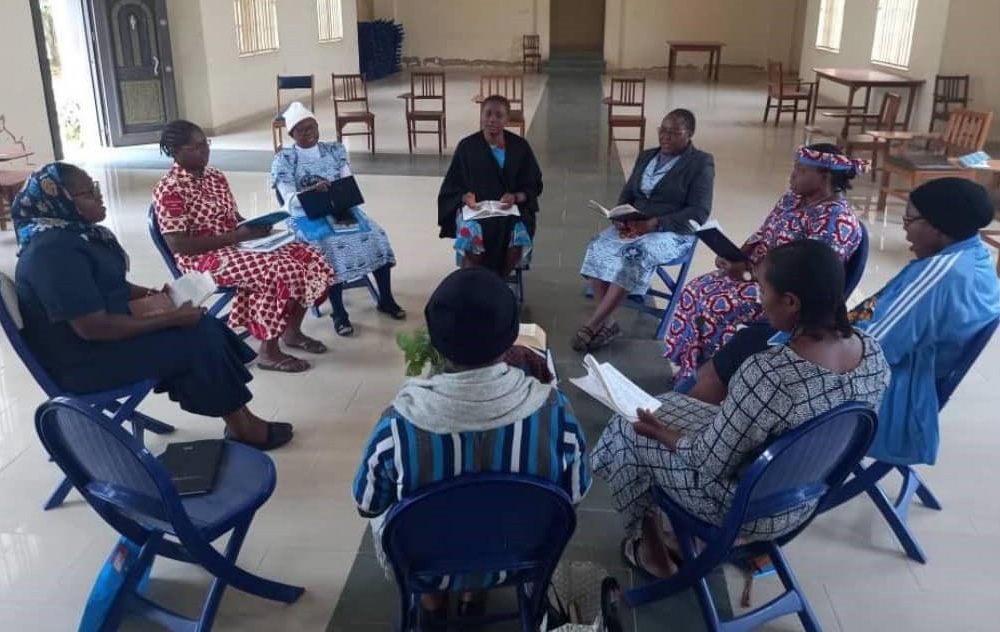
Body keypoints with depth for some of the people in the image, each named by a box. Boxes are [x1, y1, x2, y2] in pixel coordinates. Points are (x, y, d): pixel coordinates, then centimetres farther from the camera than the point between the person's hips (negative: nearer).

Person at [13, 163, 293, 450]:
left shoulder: (73, 233, 5)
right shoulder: (55, 251, -26)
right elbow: (92, 327, -29)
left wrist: (154, 295, 1)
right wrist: (171, 318, -23)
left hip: (108, 330, 9)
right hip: (84, 360, -9)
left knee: (206, 328, -2)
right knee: (200, 341, -14)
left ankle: (241, 418, 3)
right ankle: (243, 428, 1)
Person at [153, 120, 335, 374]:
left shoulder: (216, 177, 11)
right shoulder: (168, 190, -13)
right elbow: (178, 245, -20)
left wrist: (255, 227, -7)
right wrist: (234, 236, -23)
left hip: (236, 244, 8)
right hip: (202, 257, -8)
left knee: (306, 256, -8)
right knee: (275, 270, -31)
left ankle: (292, 331, 6)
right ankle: (269, 352, -17)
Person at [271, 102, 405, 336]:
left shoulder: (335, 150, 11)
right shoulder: (284, 160, 0)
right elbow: (290, 199, -11)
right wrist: (313, 191, -30)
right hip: (308, 216, -4)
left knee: (376, 236, -21)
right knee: (332, 246, -35)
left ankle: (385, 300, -7)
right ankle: (339, 313, -23)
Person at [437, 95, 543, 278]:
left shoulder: (520, 146, 4)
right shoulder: (467, 146, 4)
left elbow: (533, 186, 7)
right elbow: (452, 187, 7)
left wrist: (515, 197, -14)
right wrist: (465, 197, -16)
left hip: (510, 209, 1)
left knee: (519, 235, -31)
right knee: (470, 232, -34)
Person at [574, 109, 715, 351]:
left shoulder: (701, 163, -3)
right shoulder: (646, 156, 18)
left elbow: (699, 213, -11)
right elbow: (627, 194, 18)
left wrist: (655, 223, -23)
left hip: (673, 233, -6)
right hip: (633, 225, 6)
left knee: (636, 254, -35)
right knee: (598, 247, -24)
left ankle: (593, 324, -31)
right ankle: (607, 323, -23)